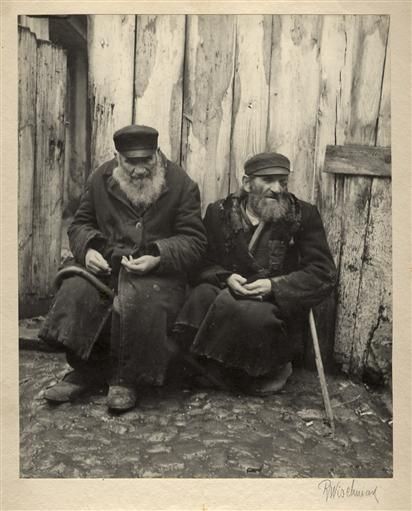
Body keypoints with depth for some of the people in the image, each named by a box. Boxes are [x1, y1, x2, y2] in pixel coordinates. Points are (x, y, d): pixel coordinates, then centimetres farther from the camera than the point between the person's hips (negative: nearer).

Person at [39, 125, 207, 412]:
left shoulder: (182, 184, -3)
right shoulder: (101, 179, 8)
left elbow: (194, 241, -5)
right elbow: (80, 224, 15)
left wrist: (157, 258, -22)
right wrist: (88, 249, -9)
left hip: (159, 270, -3)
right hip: (106, 264, 4)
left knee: (141, 302, -35)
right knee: (76, 291, -25)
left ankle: (127, 379, -9)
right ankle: (86, 371, -1)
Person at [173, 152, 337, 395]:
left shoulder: (304, 216, 1)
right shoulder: (220, 212, 7)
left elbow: (324, 273, -4)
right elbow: (204, 263, 4)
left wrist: (274, 285, -16)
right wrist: (226, 278, -18)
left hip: (278, 304, -1)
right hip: (228, 292, 2)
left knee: (255, 316, -34)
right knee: (202, 297, -29)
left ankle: (270, 371, 1)